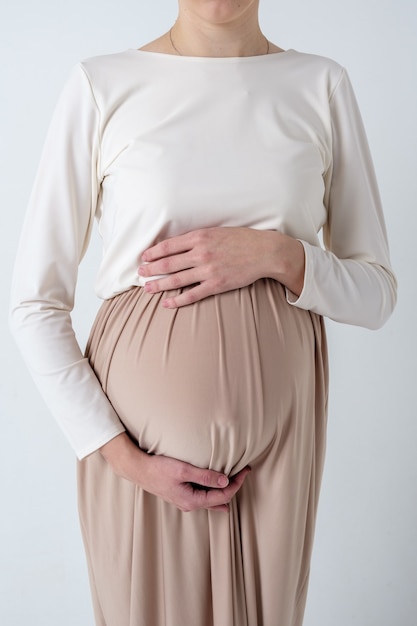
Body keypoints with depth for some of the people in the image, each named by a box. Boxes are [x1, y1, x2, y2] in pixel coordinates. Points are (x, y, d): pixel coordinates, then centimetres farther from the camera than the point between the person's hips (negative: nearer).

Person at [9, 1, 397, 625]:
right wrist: (122, 457, -11)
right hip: (141, 429, -1)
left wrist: (278, 255, -16)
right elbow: (35, 300, -4)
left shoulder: (323, 84, 1)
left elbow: (376, 292, 3)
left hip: (277, 421, 2)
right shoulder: (100, 85, -5)